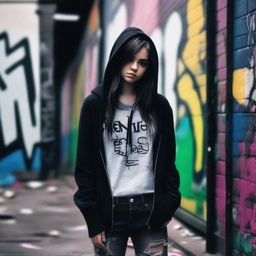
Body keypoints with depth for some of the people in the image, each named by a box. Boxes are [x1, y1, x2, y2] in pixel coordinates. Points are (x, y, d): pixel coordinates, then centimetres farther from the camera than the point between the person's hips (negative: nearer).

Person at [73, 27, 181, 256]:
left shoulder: (160, 106, 7)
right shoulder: (95, 104, 1)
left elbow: (168, 161, 11)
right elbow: (85, 166, 0)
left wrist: (168, 205, 2)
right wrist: (93, 220, -5)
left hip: (151, 210, 2)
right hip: (111, 211, -1)